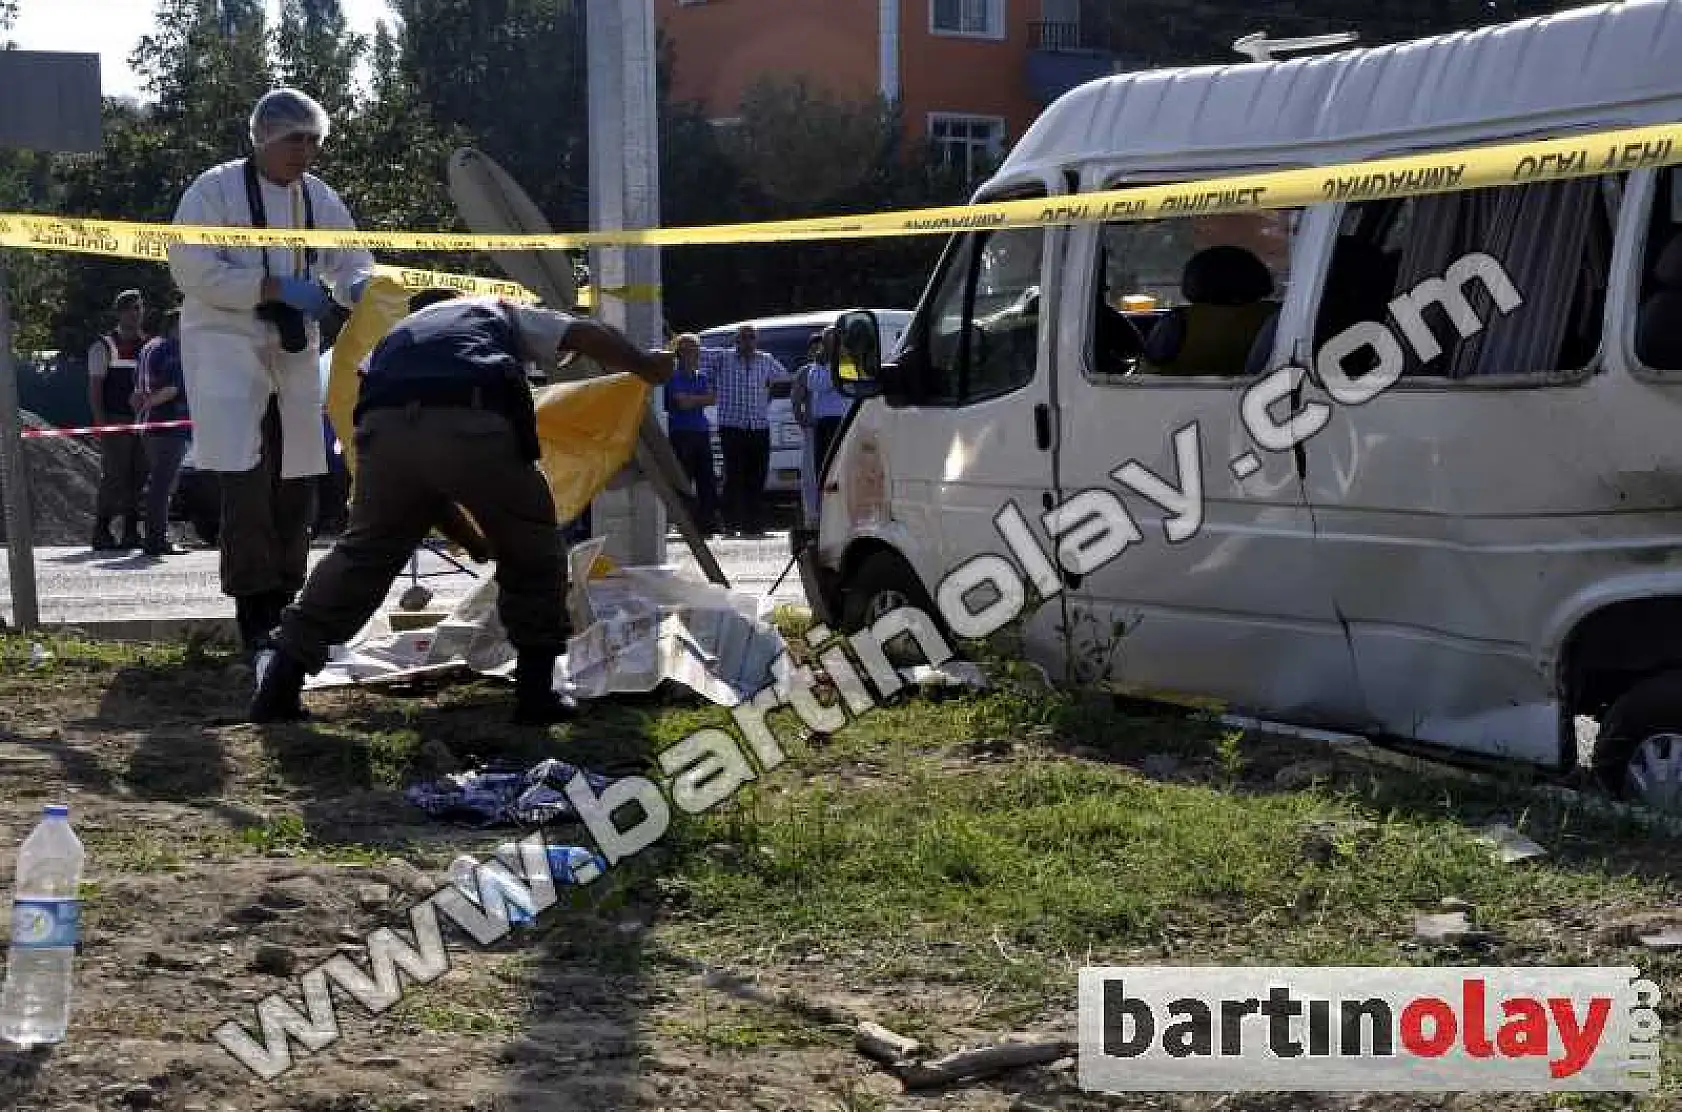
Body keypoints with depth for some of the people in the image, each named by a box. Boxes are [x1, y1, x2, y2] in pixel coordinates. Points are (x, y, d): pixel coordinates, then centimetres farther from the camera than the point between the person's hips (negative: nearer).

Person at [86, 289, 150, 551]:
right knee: (114, 477, -8)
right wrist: (101, 423, -13)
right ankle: (101, 532, -2)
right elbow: (94, 388, -4)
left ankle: (131, 532, 11)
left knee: (139, 478, 5)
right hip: (115, 423, -5)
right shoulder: (104, 347, 1)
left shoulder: (148, 345, 15)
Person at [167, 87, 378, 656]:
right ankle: (255, 615, -8)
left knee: (296, 484, 7)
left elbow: (351, 263, 10)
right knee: (247, 482, -14)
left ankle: (285, 606, 19)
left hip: (295, 352, 6)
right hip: (228, 348, -6)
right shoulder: (216, 188, -9)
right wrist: (276, 289, -23)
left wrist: (364, 289, -15)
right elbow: (191, 268, -17)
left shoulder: (318, 197, 8)